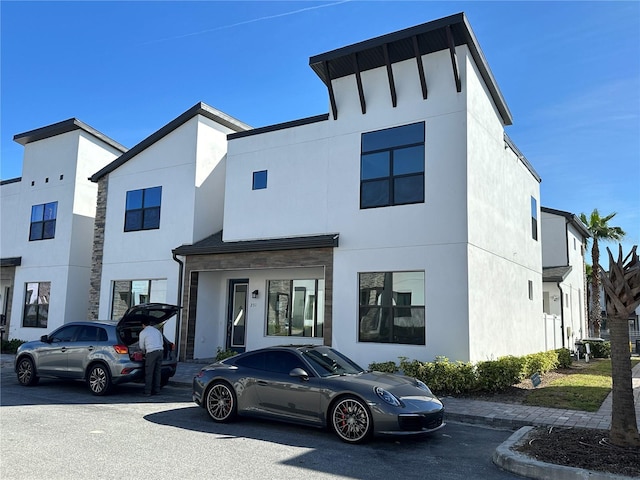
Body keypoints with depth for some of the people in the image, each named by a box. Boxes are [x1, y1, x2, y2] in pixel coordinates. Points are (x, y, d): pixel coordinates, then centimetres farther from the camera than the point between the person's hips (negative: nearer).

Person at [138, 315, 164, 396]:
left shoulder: (142, 333, 4)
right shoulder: (157, 330, 20)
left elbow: (142, 346, 11)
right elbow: (162, 343, 22)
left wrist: (144, 352, 31)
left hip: (151, 352, -6)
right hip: (160, 351, 6)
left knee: (149, 373, -1)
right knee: (157, 372, 11)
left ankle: (147, 392, -2)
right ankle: (156, 390, 13)